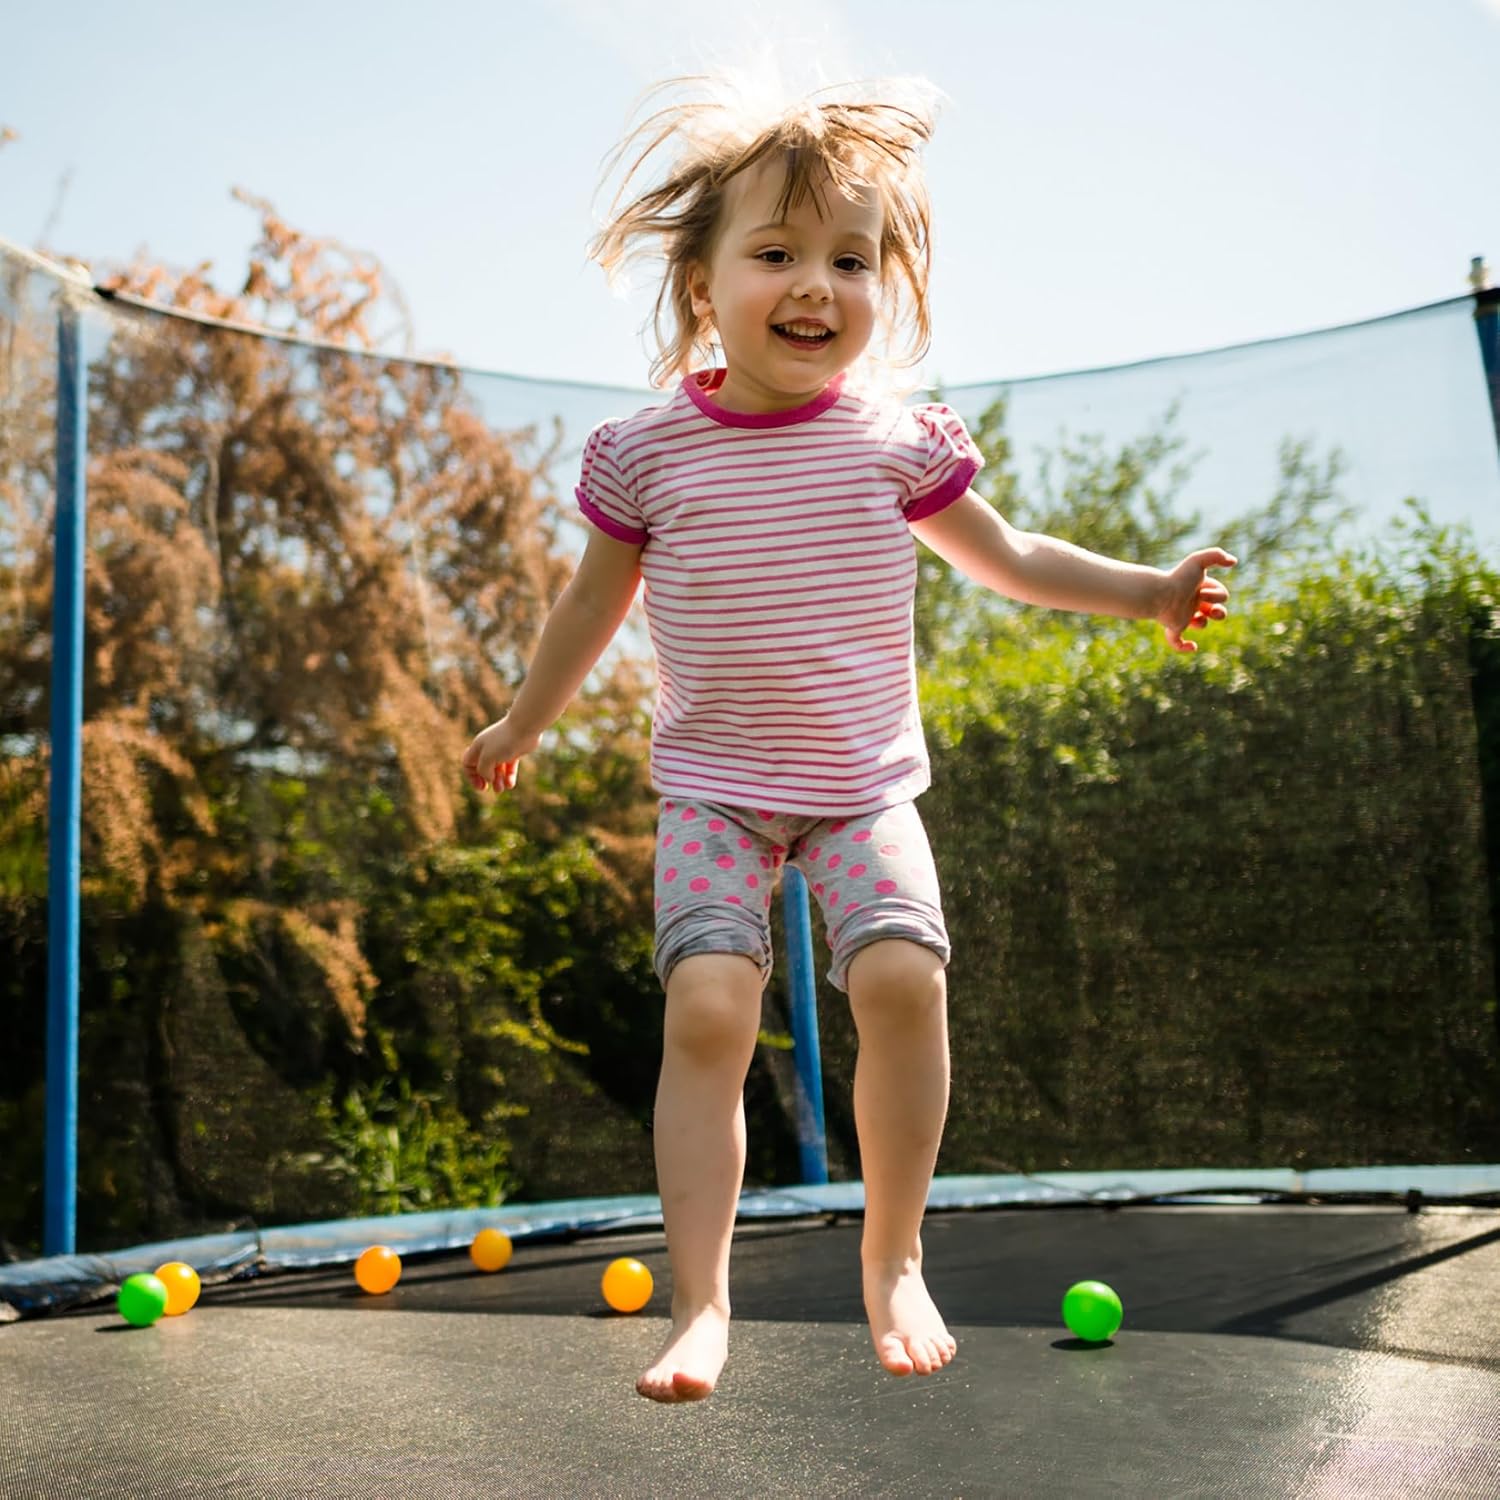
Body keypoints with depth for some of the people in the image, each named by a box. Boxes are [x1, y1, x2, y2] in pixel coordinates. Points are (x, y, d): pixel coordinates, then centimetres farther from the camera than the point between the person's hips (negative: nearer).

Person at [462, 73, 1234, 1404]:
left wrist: (1148, 589, 10)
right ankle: (701, 1302, -6)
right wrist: (521, 726, 22)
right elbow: (592, 606, 13)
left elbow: (1006, 558, 15)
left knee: (903, 974, -21)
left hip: (863, 783, 1)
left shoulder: (898, 442, 0)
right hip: (711, 788, 0)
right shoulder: (649, 452, -2)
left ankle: (893, 1258, 1)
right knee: (707, 1005, -19)